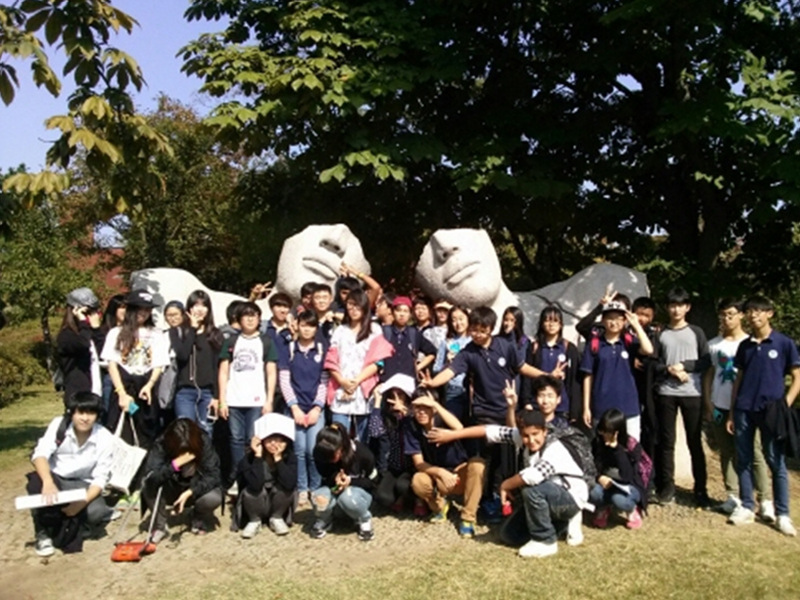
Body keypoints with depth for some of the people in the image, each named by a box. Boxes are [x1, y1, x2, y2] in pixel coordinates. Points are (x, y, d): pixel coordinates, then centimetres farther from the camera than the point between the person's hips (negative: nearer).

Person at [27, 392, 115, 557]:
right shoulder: (59, 424, -15)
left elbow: (100, 478, -14)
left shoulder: (105, 438, -17)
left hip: (82, 485, -1)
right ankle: (43, 534, -12)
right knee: (37, 482, -34)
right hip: (55, 478, 1)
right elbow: (40, 453, -27)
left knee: (98, 513, -29)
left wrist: (83, 502, -31)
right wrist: (48, 482, -45)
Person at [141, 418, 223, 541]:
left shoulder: (204, 442, -25)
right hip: (171, 491, 0)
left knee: (213, 498, -32)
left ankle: (199, 521, 5)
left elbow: (213, 475, -26)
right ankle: (160, 526, -5)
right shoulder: (161, 445, -24)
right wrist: (175, 464, -46)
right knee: (147, 485, -29)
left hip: (196, 490, 0)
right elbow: (152, 477, -34)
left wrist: (189, 492, -38)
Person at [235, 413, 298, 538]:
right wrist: (258, 456, -34)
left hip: (277, 504, 1)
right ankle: (254, 521, -1)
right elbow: (255, 486, -37)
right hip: (256, 506, -1)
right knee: (251, 490, -31)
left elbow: (290, 484, -33)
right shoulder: (250, 458, -20)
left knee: (286, 487, -28)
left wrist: (278, 458, -32)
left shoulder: (290, 457, -15)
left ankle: (276, 518, -1)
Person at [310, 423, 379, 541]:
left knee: (347, 497, -39)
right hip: (334, 491, 2)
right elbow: (325, 478, -3)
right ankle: (323, 521, 1)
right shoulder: (320, 453, -18)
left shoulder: (362, 453, -25)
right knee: (319, 497, -34)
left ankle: (364, 520, -6)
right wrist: (334, 479, -29)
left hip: (359, 491, -2)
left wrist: (350, 481, -29)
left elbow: (372, 481, -10)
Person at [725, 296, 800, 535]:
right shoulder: (744, 345, 10)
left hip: (771, 410, -4)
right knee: (743, 461, 8)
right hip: (744, 409, 4)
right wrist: (731, 412, 11)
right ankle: (746, 507, 18)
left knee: (776, 462, 2)